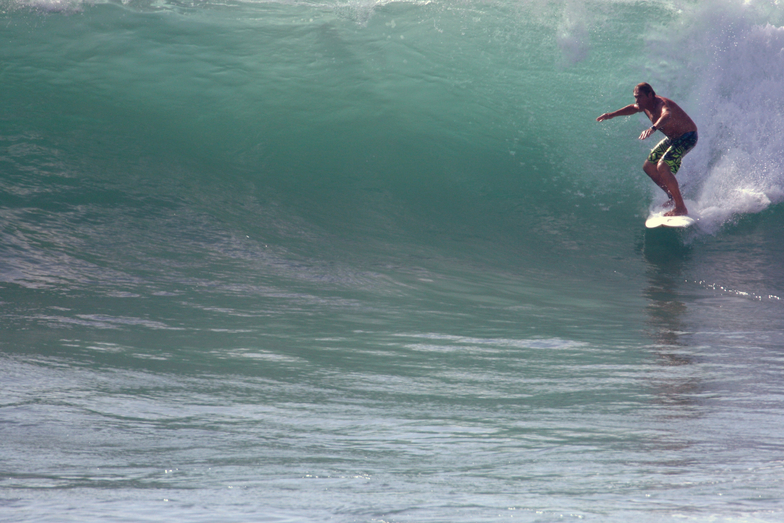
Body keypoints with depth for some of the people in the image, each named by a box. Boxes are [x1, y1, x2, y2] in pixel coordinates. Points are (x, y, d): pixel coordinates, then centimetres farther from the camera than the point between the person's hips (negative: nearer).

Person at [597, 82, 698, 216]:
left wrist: (653, 128, -73)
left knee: (662, 166, -28)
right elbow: (632, 108, 24)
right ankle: (674, 197, 24)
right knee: (648, 166, 13)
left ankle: (681, 208, -26)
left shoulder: (662, 104, -30)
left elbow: (667, 115, -55)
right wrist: (612, 115, 19)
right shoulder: (646, 105, -1)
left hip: (687, 137, -10)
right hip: (673, 137, 10)